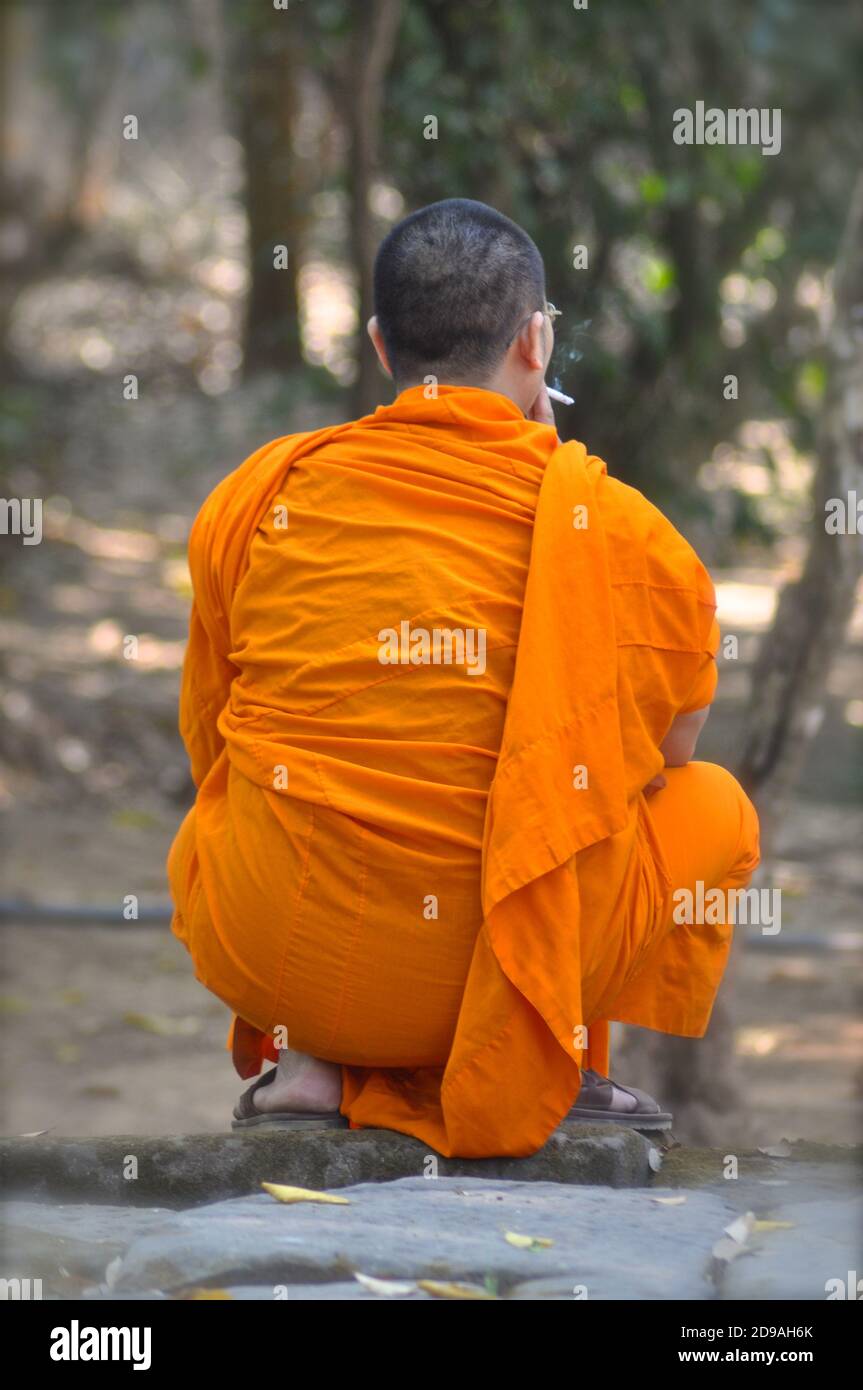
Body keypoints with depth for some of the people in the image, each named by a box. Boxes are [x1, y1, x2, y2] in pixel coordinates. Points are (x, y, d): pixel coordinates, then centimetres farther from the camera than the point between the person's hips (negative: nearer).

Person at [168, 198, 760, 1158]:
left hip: (272, 958, 2)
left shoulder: (254, 498, 0)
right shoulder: (616, 527, -6)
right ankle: (560, 1064, 12)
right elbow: (666, 747, 11)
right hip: (516, 958, -2)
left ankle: (309, 1064, 14)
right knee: (715, 806, 25)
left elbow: (207, 743, 12)